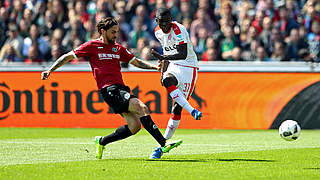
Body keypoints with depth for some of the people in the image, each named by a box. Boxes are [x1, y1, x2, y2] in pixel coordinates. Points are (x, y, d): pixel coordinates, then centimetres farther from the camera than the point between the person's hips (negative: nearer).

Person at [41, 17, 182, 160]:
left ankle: (102, 141, 15)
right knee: (142, 108, -22)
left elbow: (136, 62, 27)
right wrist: (50, 70, 2)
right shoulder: (92, 46, 3)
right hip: (109, 89, -7)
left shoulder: (118, 48, 19)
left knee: (135, 126, -5)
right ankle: (163, 145, -27)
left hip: (121, 88, 7)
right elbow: (68, 57, 8)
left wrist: (155, 67, 13)